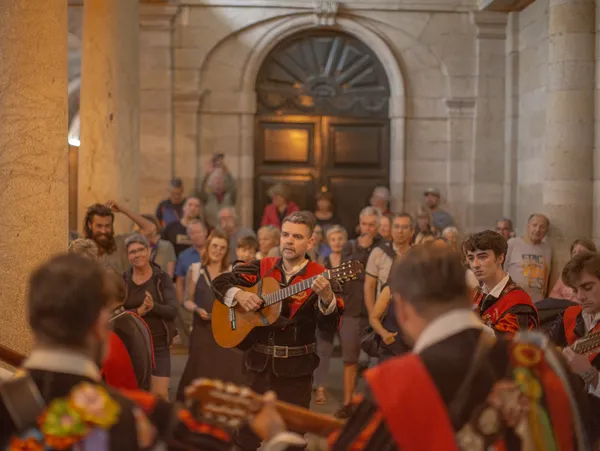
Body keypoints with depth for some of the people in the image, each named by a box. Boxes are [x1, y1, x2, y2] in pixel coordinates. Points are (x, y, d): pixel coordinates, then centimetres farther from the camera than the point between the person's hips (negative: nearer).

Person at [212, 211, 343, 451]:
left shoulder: (319, 277, -7)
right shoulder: (261, 268, 3)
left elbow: (330, 326, -16)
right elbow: (220, 282, 8)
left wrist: (327, 298, -36)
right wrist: (238, 294, -12)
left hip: (296, 367, -3)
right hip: (260, 362, 3)